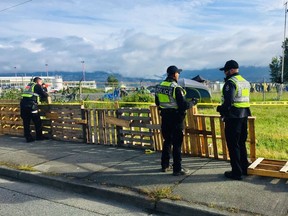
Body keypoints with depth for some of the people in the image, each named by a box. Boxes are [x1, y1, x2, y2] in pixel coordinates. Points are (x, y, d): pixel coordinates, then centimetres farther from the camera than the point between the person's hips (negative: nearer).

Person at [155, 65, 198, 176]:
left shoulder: (159, 87, 4)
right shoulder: (176, 88, -17)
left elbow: (157, 103, 14)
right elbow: (183, 105, -19)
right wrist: (193, 102, -1)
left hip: (165, 118, 7)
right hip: (176, 118, -7)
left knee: (167, 141, 18)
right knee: (177, 144, 2)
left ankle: (165, 165, 27)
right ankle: (177, 169, 8)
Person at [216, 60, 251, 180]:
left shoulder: (230, 82, -14)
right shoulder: (246, 82, 15)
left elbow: (228, 101, -24)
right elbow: (245, 100, 16)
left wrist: (220, 109, -9)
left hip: (233, 117, -9)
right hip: (244, 116, 9)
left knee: (233, 145, 0)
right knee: (241, 143, 19)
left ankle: (236, 172, 6)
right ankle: (244, 168, 28)